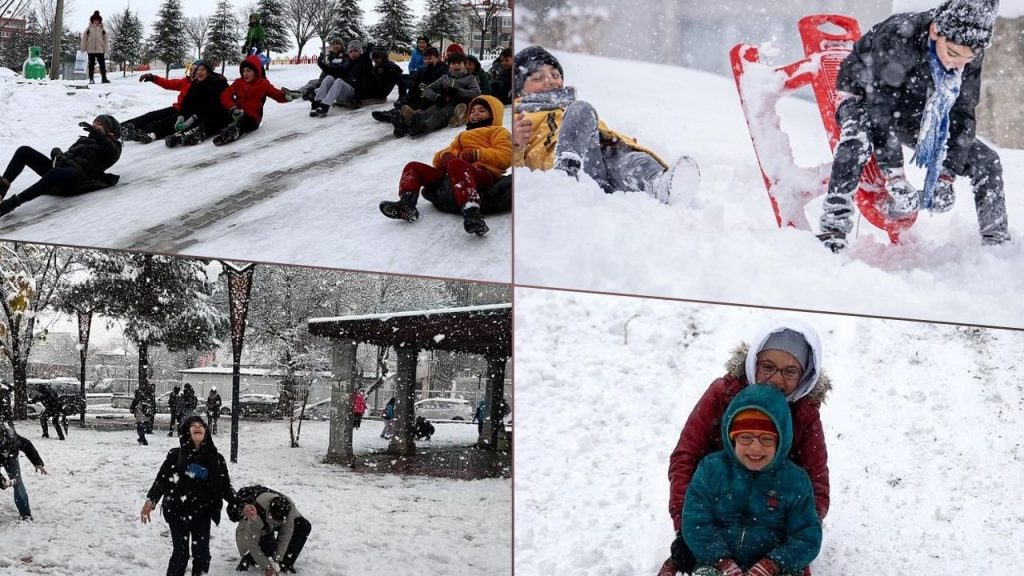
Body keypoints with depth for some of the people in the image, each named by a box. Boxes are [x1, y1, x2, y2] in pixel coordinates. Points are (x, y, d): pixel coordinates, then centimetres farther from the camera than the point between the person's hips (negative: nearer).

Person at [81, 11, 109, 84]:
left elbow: (105, 40, 7)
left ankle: (104, 78, 1)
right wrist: (83, 49, 1)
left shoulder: (102, 29, 5)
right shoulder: (89, 28, 2)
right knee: (91, 64, 4)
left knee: (102, 64, -3)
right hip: (91, 50, 0)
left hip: (100, 50, 1)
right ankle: (91, 79, 9)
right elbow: (84, 39, 4)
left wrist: (106, 50, 2)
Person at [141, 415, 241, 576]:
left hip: (202, 514, 2)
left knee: (202, 554, 5)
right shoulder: (176, 454, -3)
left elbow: (225, 486, 5)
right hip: (178, 512, -2)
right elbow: (162, 478, -6)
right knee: (181, 554, -2)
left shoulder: (216, 458, 3)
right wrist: (151, 500, -21)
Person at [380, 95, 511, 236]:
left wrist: (476, 154, -8)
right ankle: (406, 205, -26)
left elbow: (505, 157, 1)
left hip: (484, 174, -7)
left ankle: (471, 213, -62)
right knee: (413, 167, 2)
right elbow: (438, 160, 30)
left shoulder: (498, 132, 22)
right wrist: (445, 155, 6)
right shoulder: (463, 136, 42)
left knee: (456, 165, -40)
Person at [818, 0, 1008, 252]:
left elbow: (962, 115, -13)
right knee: (858, 142, -40)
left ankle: (997, 243, 13)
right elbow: (881, 107, -37)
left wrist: (946, 175, -20)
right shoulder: (897, 38, -37)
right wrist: (895, 178, -39)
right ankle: (832, 232, -37)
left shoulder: (970, 56, -20)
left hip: (916, 114, 5)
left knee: (987, 162, -3)